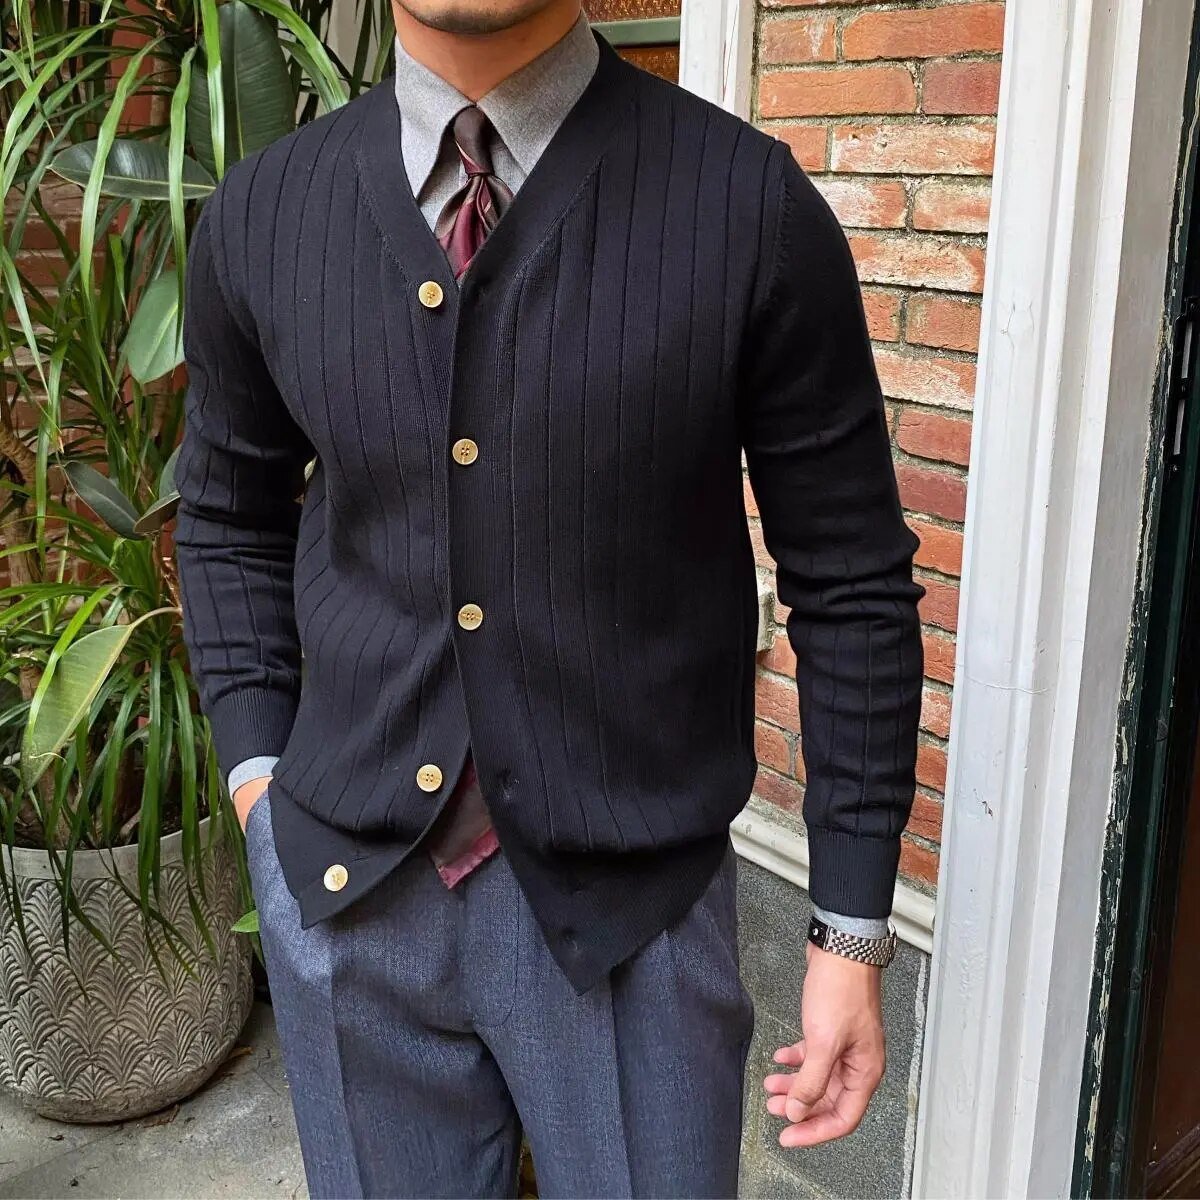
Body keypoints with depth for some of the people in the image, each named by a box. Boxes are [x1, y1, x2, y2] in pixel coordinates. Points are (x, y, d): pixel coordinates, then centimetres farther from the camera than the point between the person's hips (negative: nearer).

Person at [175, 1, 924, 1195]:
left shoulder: (752, 204, -11)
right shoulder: (261, 215, -1)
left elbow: (849, 581, -6)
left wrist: (850, 933, -4)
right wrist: (256, 772, 2)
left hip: (628, 911, -2)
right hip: (348, 891, 3)